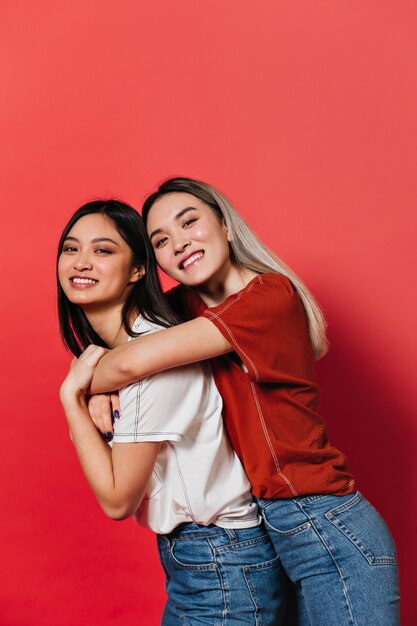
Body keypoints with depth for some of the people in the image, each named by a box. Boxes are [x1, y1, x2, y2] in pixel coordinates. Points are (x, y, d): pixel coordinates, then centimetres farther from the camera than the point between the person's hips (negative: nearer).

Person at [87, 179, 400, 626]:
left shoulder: (271, 292, -19)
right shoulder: (188, 303, 4)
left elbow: (135, 361, -27)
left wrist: (82, 387, -7)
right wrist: (99, 393, -8)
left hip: (329, 533, -7)